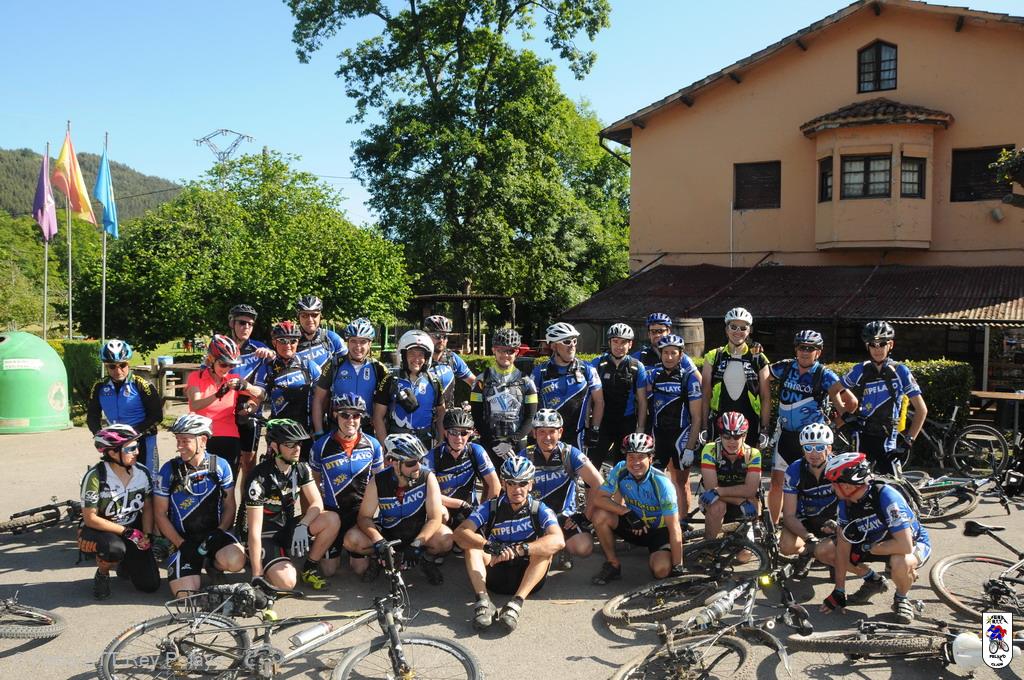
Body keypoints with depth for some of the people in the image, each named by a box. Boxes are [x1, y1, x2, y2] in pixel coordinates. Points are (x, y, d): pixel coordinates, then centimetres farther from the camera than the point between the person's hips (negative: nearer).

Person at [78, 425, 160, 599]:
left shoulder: (142, 473, -8)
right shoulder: (95, 477, -22)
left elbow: (147, 508, 3)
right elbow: (90, 518, -21)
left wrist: (147, 535, -13)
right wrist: (127, 532, -23)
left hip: (133, 530, 4)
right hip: (99, 531, -4)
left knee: (150, 584, -7)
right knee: (115, 548, -40)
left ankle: (123, 564, 26)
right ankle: (102, 574, -4)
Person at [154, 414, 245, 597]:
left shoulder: (220, 465, -3)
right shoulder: (169, 470, -5)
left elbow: (229, 506, 3)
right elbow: (160, 515, -1)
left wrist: (218, 533, -14)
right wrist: (181, 544, -9)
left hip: (214, 533, 0)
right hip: (184, 540, 0)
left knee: (235, 561, -32)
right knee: (185, 595, -19)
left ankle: (213, 562, 6)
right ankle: (196, 571, 18)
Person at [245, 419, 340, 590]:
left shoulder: (301, 469, -5)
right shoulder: (260, 477, -23)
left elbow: (317, 503, -7)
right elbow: (254, 531, -24)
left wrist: (302, 526, -29)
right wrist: (257, 576, -25)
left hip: (288, 528, 5)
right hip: (266, 537, -5)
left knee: (332, 520, -20)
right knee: (287, 582, -28)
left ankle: (310, 568, 0)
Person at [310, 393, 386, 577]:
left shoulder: (373, 445, -5)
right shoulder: (321, 445, -7)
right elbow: (315, 481, 6)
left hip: (361, 509, 0)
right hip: (332, 510, 0)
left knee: (360, 568, 1)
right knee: (328, 570, 0)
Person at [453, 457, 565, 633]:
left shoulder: (540, 509, -8)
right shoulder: (490, 507, -4)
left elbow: (558, 541, -28)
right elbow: (460, 533, -18)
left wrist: (518, 549, -40)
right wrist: (489, 546, -37)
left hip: (527, 578, -1)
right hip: (495, 576, 2)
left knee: (545, 547, -26)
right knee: (472, 544, -19)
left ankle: (516, 603, -38)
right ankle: (483, 601, -35)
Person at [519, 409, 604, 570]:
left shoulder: (570, 453, -10)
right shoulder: (526, 455, -4)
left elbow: (599, 485, -14)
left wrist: (585, 515, -14)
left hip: (565, 517, -1)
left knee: (584, 548, -29)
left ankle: (566, 547, 9)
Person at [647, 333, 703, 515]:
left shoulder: (690, 377, -8)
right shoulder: (653, 374, 4)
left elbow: (697, 417, -9)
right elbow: (646, 404, 9)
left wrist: (690, 448, -13)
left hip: (681, 435, -3)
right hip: (659, 436, 3)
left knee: (681, 482, 6)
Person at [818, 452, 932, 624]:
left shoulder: (887, 497, -34)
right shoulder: (846, 502, -14)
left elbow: (904, 546, -40)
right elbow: (843, 548, -11)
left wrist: (867, 548, -26)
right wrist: (839, 592, -12)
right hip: (877, 542, 6)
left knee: (900, 563, -41)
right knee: (825, 552, -8)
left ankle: (901, 598, -6)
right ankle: (874, 581, 14)